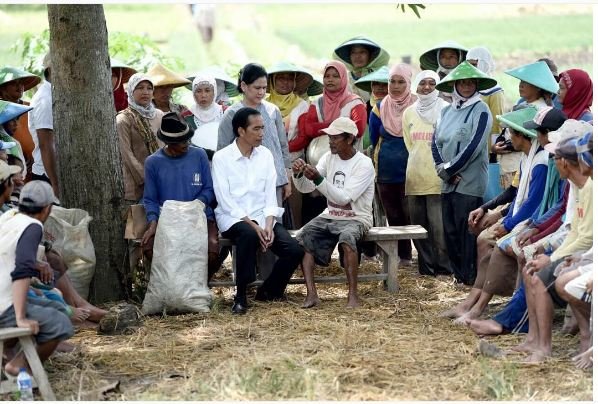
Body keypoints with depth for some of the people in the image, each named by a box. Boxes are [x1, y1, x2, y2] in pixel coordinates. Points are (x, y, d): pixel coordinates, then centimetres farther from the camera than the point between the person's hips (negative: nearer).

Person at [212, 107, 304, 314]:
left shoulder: (265, 155, 9)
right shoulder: (221, 158, -5)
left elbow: (270, 196, 6)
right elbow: (225, 201, -11)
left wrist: (268, 225, -12)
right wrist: (253, 225, -19)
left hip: (262, 217, 5)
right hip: (233, 218, -4)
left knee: (295, 250, -18)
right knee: (249, 234, -39)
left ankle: (269, 290, 9)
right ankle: (241, 295, -24)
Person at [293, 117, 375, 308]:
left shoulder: (364, 164, -14)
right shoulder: (329, 157, 6)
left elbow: (344, 198, -24)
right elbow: (305, 188, 1)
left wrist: (318, 179, -32)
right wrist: (298, 174, -21)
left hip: (356, 218, -6)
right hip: (330, 216, 6)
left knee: (347, 238, -38)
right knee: (302, 237, -20)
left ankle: (353, 294, -29)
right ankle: (311, 294, -24)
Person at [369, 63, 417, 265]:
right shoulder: (380, 108, 6)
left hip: (410, 170, -4)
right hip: (386, 171, 4)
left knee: (410, 214, -6)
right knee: (393, 216, 7)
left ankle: (406, 255, -1)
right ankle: (401, 255, 14)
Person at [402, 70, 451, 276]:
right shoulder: (409, 112, 14)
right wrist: (419, 161, 12)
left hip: (437, 175, -5)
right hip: (415, 176, 5)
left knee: (438, 224, -9)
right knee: (418, 224, 6)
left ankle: (443, 266, -2)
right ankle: (426, 265, 13)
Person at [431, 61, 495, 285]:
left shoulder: (480, 111, -6)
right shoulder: (447, 111, 13)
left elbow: (473, 147, -14)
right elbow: (435, 141, 11)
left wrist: (449, 169, -9)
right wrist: (441, 168, -6)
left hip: (469, 182, -6)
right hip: (449, 183, 6)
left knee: (467, 231, -6)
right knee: (450, 230, 8)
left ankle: (470, 277, 2)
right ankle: (458, 274, 18)